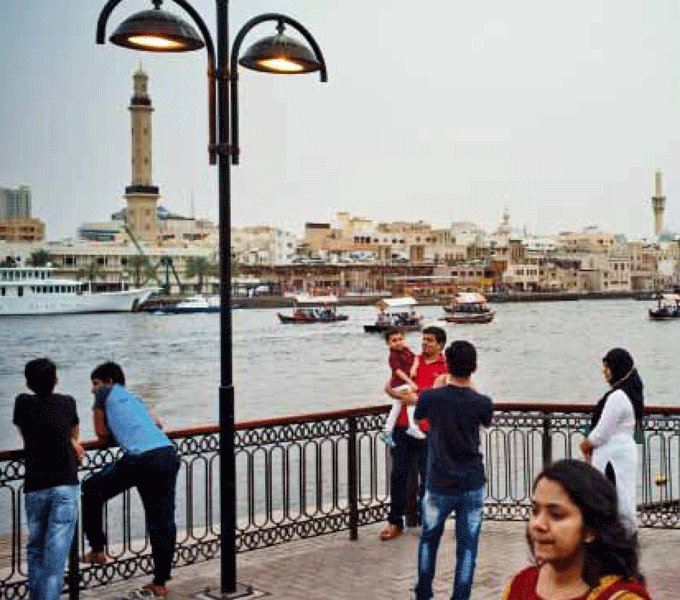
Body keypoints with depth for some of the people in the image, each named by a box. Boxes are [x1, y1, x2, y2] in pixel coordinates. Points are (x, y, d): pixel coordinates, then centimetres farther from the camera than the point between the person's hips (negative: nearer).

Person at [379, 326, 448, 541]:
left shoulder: (445, 368, 2)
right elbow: (388, 386, 14)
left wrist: (418, 399, -15)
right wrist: (397, 394, -7)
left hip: (428, 430, -3)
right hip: (403, 427, 3)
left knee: (428, 477, 4)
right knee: (398, 474, 5)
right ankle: (395, 522, 14)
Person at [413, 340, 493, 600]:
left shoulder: (430, 397, -14)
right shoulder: (482, 403, -12)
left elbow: (418, 415, 9)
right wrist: (471, 387, 19)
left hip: (439, 486, 1)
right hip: (472, 486, 0)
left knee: (429, 539, 20)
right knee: (467, 547, 9)